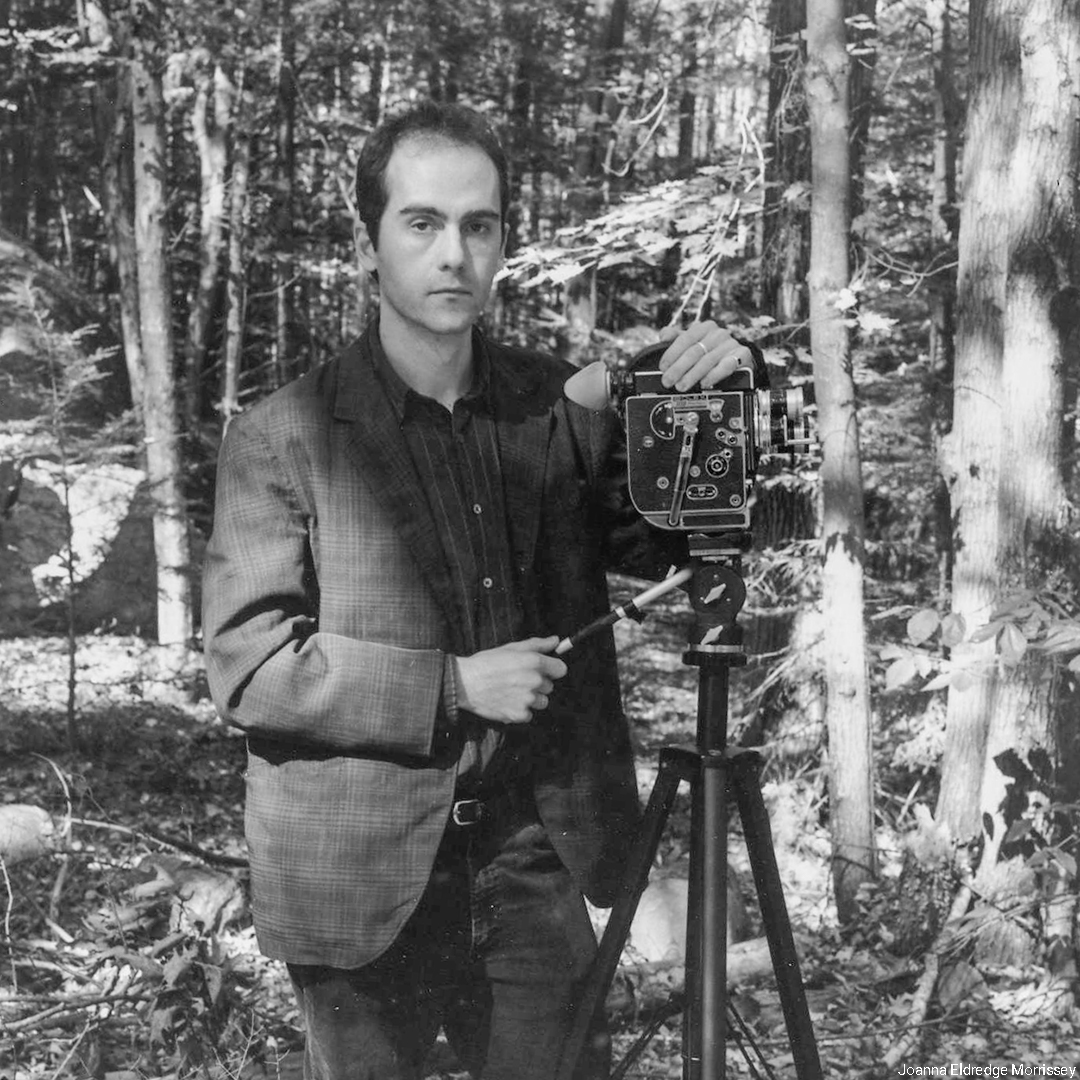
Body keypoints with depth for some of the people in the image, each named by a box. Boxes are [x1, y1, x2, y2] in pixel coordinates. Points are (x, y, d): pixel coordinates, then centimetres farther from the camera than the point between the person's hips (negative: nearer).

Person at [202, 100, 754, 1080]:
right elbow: (246, 664, -12)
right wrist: (452, 687, -18)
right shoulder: (282, 439, -8)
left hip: (530, 868, 3)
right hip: (362, 881, -3)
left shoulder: (562, 409, 3)